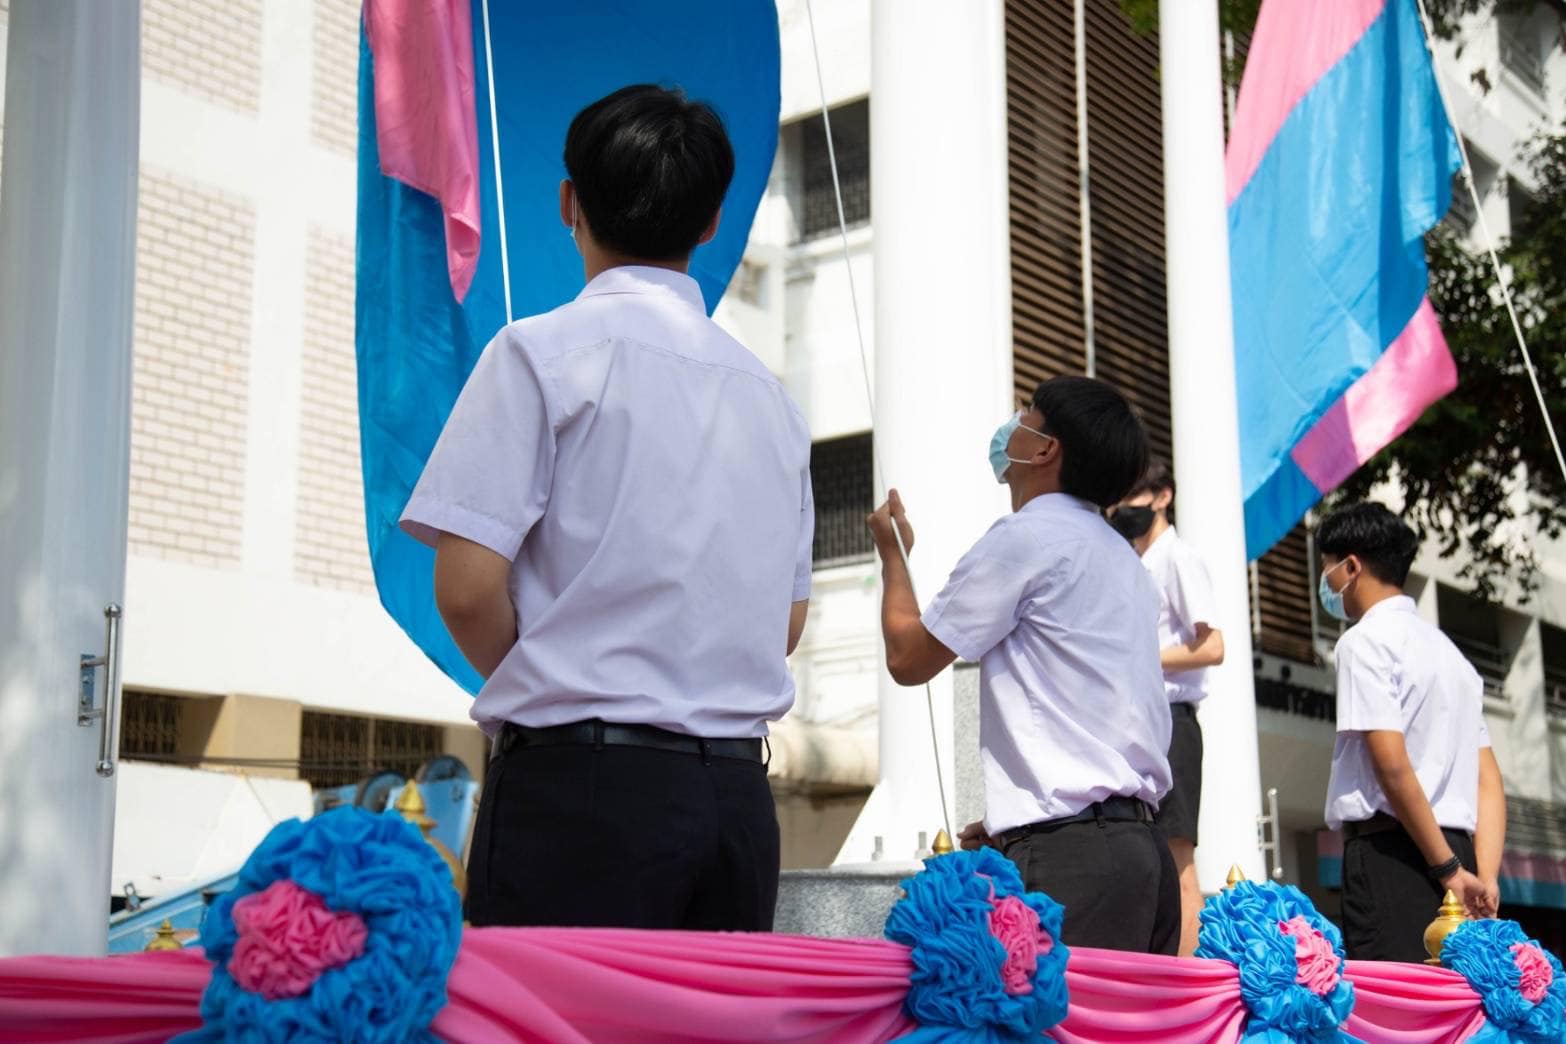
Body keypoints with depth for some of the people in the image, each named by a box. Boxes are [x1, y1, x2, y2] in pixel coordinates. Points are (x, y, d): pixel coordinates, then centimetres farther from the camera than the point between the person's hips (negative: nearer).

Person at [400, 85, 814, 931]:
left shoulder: (542, 351, -4)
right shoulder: (770, 393, 14)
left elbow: (467, 588, -10)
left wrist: (537, 693, 7)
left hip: (581, 792, -6)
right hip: (739, 791, 6)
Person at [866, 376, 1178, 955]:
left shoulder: (1026, 537, -6)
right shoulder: (1121, 557, 22)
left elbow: (908, 657, 1)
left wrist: (892, 553, 17)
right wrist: (1013, 822, 26)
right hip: (1138, 838, 9)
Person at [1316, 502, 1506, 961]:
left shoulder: (1366, 640, -3)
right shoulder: (1447, 648, 24)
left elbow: (1392, 765, -15)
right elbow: (1489, 781, 16)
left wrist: (1449, 870, -13)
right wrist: (1483, 878, 6)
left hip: (1389, 851, -9)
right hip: (1456, 849, 9)